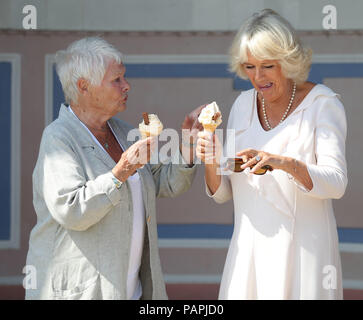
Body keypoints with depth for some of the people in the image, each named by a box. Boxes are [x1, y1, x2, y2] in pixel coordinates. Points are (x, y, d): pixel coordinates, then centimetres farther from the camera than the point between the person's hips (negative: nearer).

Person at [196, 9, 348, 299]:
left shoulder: (322, 104, -6)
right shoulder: (243, 105, 7)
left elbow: (336, 183, -16)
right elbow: (222, 193, 9)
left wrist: (285, 163, -31)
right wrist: (211, 163, -12)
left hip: (303, 250, -4)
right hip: (250, 250, 4)